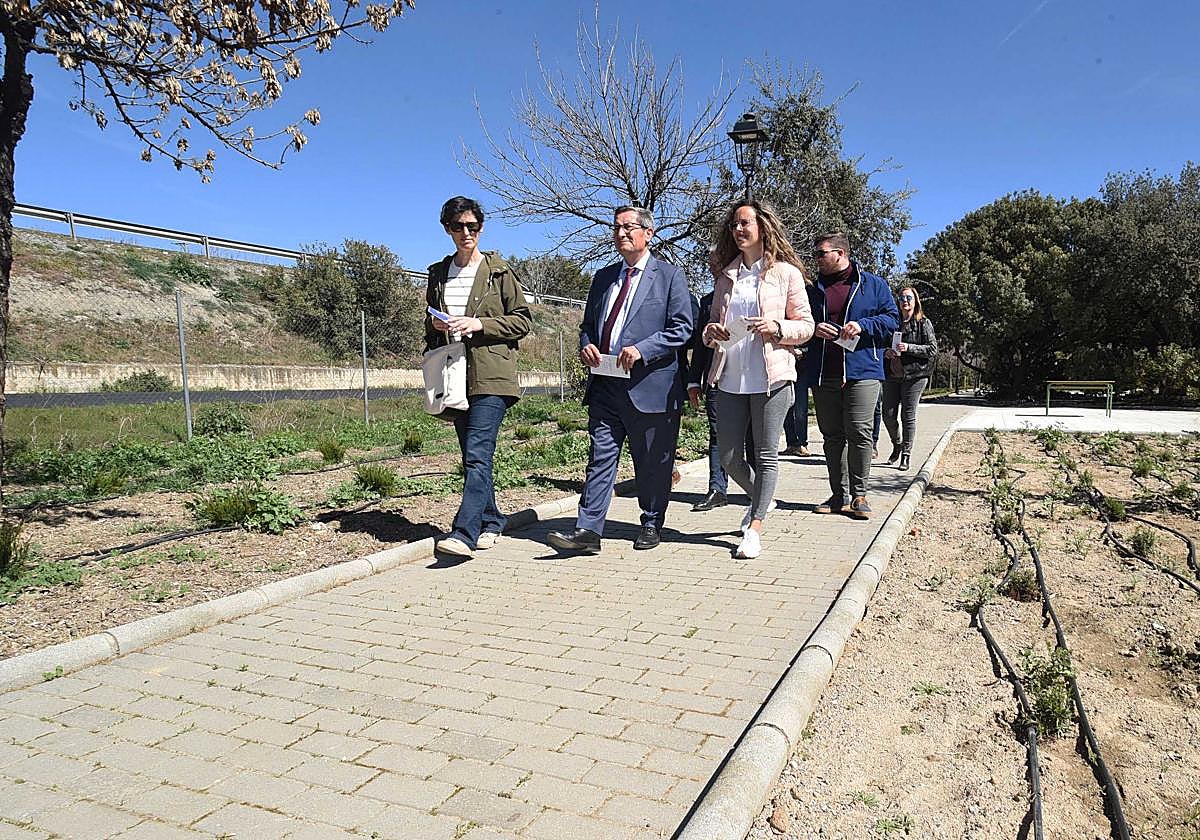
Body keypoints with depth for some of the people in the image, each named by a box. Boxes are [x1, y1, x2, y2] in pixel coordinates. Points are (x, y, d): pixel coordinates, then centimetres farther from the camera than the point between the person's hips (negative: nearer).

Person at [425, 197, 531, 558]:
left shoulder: (499, 271, 2)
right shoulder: (438, 273, 17)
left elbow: (523, 320, 0)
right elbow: (430, 321, 27)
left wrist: (480, 324, -12)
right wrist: (435, 325, 3)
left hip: (490, 378, -6)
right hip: (456, 378, 6)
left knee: (477, 455, -15)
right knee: (473, 458, 11)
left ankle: (464, 533, -18)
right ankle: (491, 523, 23)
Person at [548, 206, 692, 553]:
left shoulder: (670, 275, 2)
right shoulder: (604, 277, 19)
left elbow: (681, 328, -6)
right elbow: (588, 323, 24)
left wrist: (642, 349, -18)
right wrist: (586, 345, 1)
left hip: (650, 385, -4)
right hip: (605, 384, 4)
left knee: (652, 463, 7)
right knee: (600, 457, -1)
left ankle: (652, 524, 24)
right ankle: (588, 530, -1)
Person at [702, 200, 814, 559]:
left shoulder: (786, 272, 2)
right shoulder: (726, 276, 15)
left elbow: (806, 325, 3)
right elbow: (713, 321, 21)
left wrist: (777, 327, -16)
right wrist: (710, 332, -2)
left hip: (770, 376, -4)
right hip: (730, 377, 5)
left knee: (766, 454, 0)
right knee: (728, 457, 6)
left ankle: (755, 528, 8)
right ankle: (760, 498, 33)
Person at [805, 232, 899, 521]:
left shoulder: (873, 284, 8)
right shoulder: (814, 289, 16)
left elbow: (891, 318, 4)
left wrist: (862, 325, -13)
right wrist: (814, 329, -5)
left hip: (861, 371, -4)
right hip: (823, 375, 4)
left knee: (859, 432, -10)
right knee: (832, 435, 6)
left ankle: (859, 495, 1)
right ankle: (840, 495, 15)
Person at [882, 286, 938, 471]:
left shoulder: (924, 323, 3)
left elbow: (933, 349, -4)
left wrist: (909, 348, -16)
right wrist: (885, 352, -1)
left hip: (914, 375, -4)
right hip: (892, 375, 4)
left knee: (909, 415, -3)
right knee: (888, 414, 2)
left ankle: (906, 454, 7)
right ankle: (897, 445, 27)